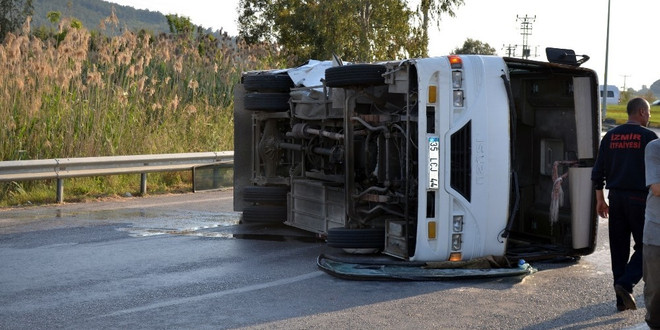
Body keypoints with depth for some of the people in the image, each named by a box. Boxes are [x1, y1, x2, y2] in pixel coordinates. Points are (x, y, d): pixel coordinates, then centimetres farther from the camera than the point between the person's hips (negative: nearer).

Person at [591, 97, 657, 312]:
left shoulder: (610, 136, 9)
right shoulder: (648, 136, -6)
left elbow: (598, 171, 9)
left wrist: (600, 200, 15)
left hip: (616, 197, 5)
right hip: (639, 198, -5)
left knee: (619, 248, 8)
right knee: (644, 246, 5)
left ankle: (622, 299, 11)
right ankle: (626, 284, -14)